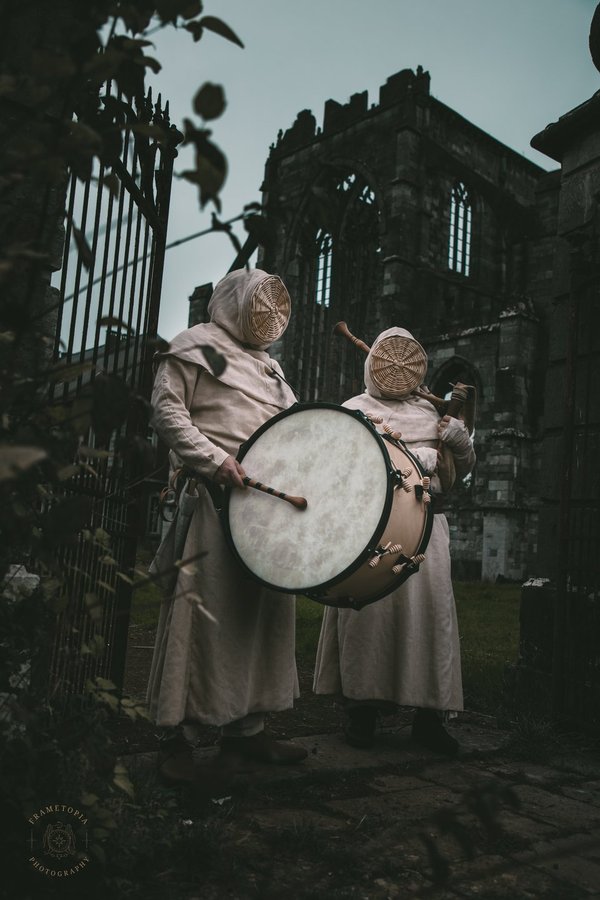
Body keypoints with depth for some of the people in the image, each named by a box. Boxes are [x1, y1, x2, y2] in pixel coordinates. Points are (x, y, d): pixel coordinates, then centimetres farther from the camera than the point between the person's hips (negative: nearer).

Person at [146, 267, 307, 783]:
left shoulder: (268, 366, 28)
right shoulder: (198, 345, 6)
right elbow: (167, 411, -6)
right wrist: (214, 461, -18)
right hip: (214, 498, -8)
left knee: (262, 609, 8)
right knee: (203, 609, -9)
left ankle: (245, 726, 17)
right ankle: (178, 734, -1)